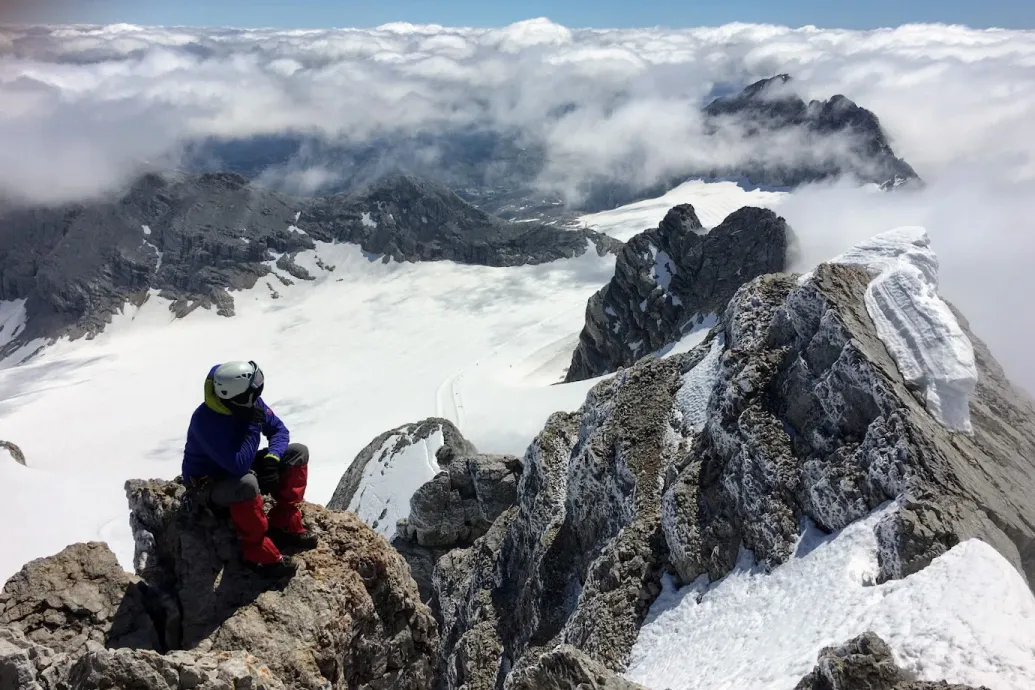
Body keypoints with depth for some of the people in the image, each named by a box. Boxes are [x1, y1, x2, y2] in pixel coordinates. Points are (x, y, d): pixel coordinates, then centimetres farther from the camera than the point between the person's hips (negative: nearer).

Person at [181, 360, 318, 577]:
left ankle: (284, 525, -1)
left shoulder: (250, 404, -14)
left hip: (238, 468, 7)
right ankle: (259, 554, -20)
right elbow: (238, 465, -40)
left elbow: (280, 430, -2)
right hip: (208, 484, -7)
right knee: (246, 484, -40)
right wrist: (254, 425, -34)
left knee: (298, 453, -5)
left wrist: (272, 459, -20)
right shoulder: (205, 421, -35)